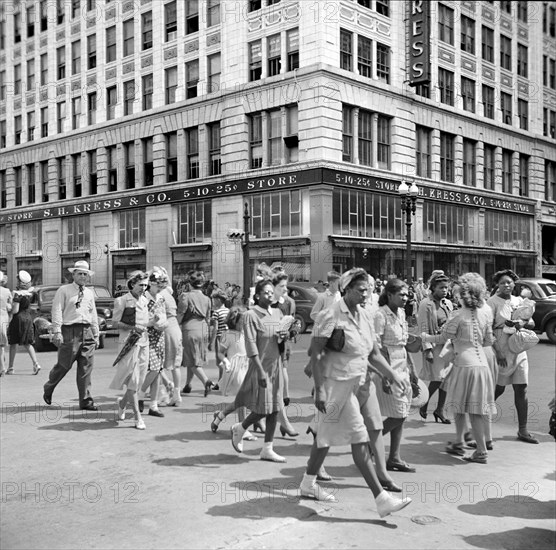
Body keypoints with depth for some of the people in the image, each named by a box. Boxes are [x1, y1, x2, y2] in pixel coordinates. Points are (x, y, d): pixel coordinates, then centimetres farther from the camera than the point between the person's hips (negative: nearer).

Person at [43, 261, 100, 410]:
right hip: (70, 331, -4)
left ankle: (86, 401, 5)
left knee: (86, 367, 1)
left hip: (87, 332, 5)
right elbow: (57, 311, -5)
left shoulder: (90, 293, 17)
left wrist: (96, 335, 17)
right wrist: (57, 332, -13)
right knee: (64, 365, 0)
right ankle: (48, 389, 27)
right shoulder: (64, 290, 2)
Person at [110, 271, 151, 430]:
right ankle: (138, 416, -3)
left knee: (139, 379, 9)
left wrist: (152, 321, 4)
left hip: (143, 341, 6)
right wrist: (132, 328, -17)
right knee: (133, 379, -6)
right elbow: (116, 323, -6)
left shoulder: (145, 300, 14)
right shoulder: (122, 301, -5)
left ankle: (122, 402, 35)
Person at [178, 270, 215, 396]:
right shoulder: (206, 299, 8)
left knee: (192, 361, -1)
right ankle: (187, 385, 23)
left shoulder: (186, 296, -8)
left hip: (190, 329, -5)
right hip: (203, 330, 6)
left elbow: (180, 316, -9)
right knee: (192, 359, 16)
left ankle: (207, 381, -19)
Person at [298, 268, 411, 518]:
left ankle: (308, 484, 35)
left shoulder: (365, 316, 10)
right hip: (335, 384, -8)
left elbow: (373, 353, 16)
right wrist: (319, 389, -19)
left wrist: (393, 376, 7)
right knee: (360, 441, -8)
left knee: (326, 437, 19)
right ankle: (381, 499, -4)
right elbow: (315, 354, -15)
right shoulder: (331, 316, -14)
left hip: (355, 385, 8)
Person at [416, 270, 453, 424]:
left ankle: (440, 410, 18)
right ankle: (424, 404, 15)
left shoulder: (448, 304, 10)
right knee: (437, 379, -8)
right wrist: (428, 349, -16)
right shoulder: (426, 304, -9)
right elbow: (423, 329, -12)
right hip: (434, 345, -6)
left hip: (447, 345, 6)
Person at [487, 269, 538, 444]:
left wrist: (522, 323, -12)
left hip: (518, 351, 5)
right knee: (498, 389, 1)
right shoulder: (492, 302, -8)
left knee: (521, 389, 4)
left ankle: (522, 430, 12)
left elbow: (532, 322, 12)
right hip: (500, 352, -5)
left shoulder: (518, 301, 10)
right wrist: (498, 353, -18)